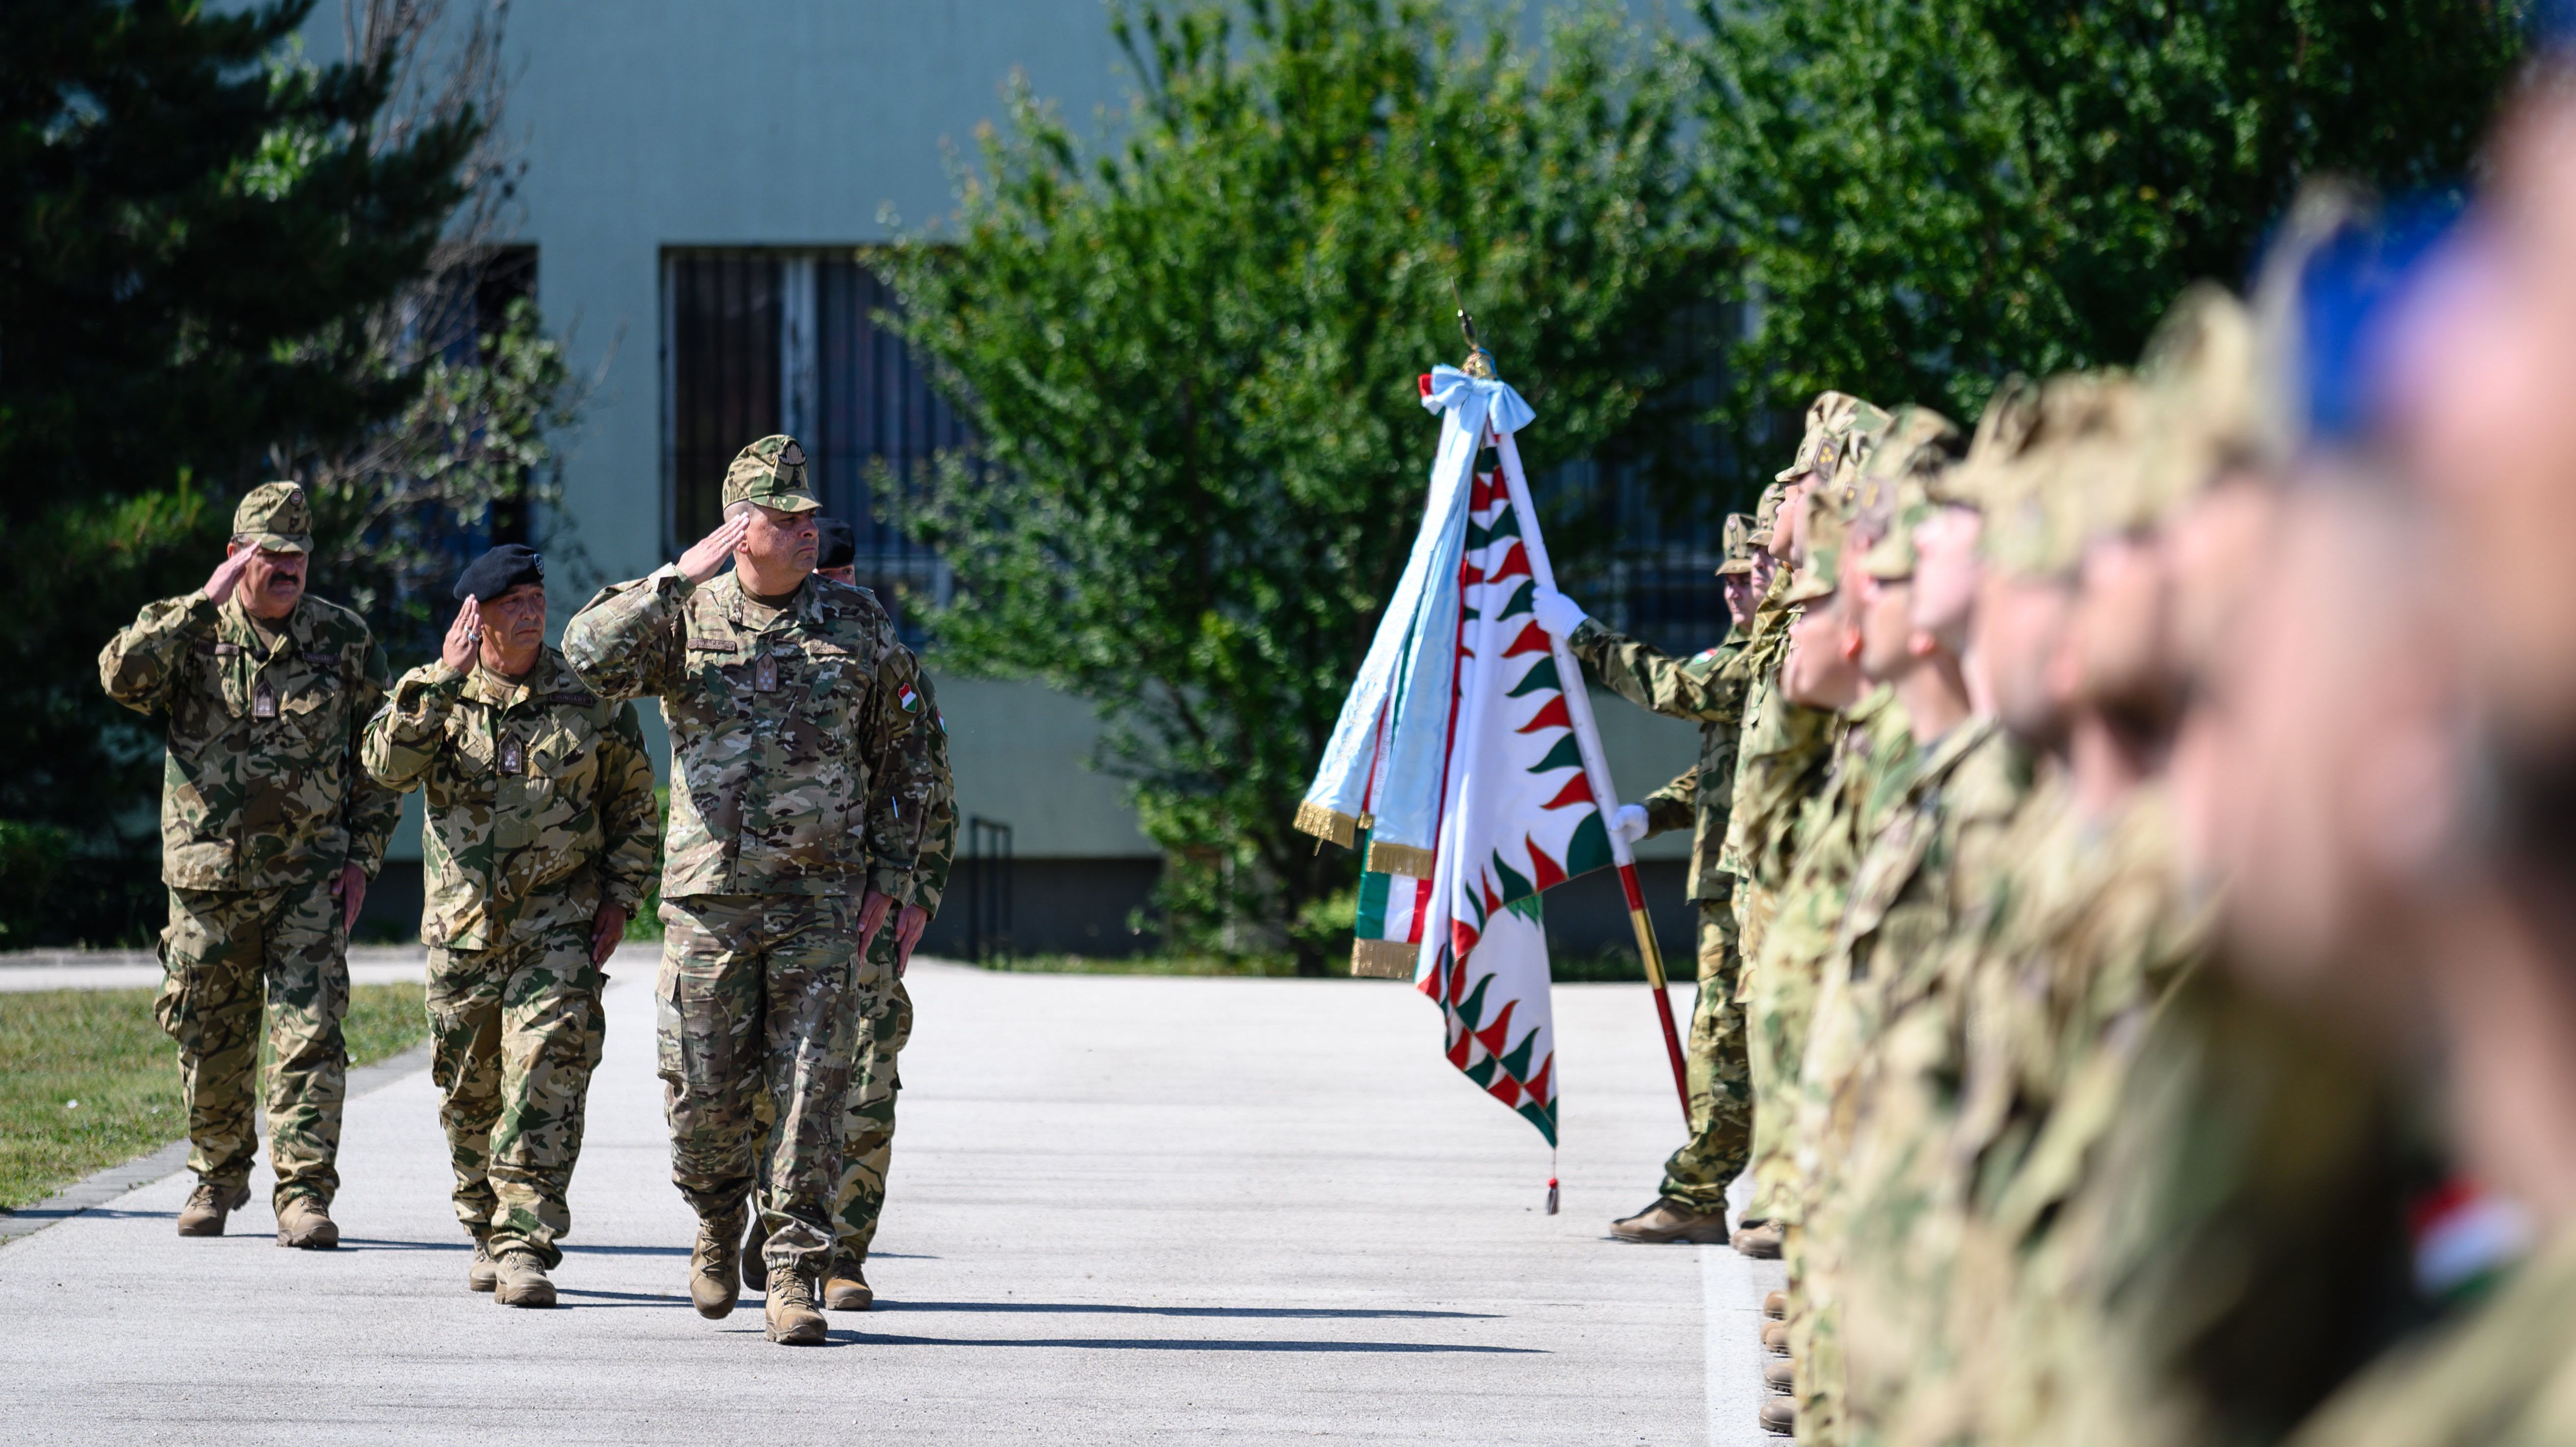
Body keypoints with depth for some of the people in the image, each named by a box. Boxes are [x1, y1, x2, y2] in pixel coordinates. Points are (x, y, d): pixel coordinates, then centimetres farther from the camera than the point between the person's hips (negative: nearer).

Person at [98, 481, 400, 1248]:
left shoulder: (344, 638, 4)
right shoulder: (193, 632, 1)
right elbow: (124, 675, -19)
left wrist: (363, 855, 3)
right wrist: (204, 604, -23)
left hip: (309, 877, -1)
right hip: (209, 875, 1)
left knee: (310, 1033, -10)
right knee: (210, 1042, 9)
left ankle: (306, 1193, -9)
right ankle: (218, 1177, 27)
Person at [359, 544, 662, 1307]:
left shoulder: (592, 700, 2)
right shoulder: (436, 694, 4)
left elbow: (635, 807, 11)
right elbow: (388, 766, -15)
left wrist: (619, 899, 2)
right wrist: (442, 679, -23)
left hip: (558, 929, -2)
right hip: (463, 929, 2)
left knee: (543, 1088, -14)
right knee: (470, 1095, 10)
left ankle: (526, 1245, -16)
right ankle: (487, 1230, 27)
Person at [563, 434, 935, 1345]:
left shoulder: (857, 624, 5)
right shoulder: (687, 619, 2)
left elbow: (903, 761, 11)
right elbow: (591, 656, -16)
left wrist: (887, 880, 3)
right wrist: (681, 578, -18)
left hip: (823, 902, 0)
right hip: (709, 895, 0)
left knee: (811, 1091, -6)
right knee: (705, 1091, 3)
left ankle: (795, 1278, -2)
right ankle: (718, 1220, 32)